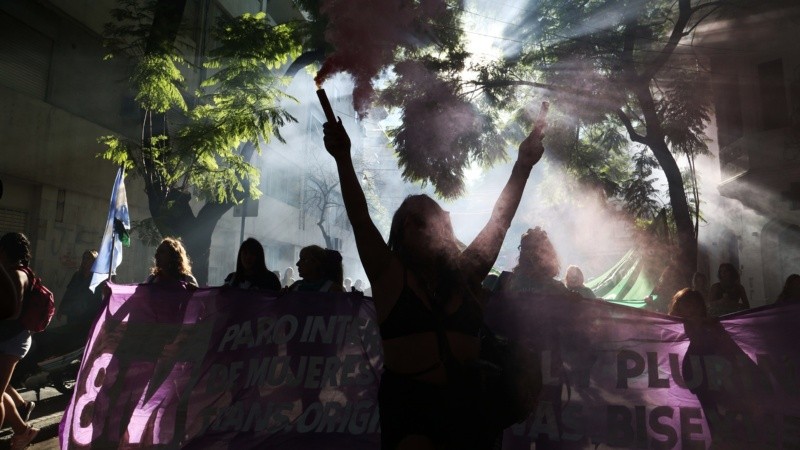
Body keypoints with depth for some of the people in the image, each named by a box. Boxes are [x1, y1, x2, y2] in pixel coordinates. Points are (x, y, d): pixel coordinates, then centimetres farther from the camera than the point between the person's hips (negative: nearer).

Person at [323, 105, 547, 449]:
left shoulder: (465, 274, 6)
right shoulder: (390, 275, -3)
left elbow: (500, 220, 5)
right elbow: (360, 220, -14)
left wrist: (523, 164, 2)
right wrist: (343, 159, -22)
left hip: (465, 399, 4)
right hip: (408, 400, -3)